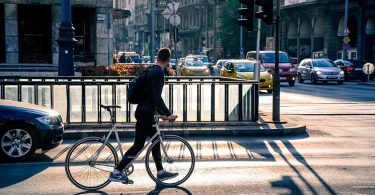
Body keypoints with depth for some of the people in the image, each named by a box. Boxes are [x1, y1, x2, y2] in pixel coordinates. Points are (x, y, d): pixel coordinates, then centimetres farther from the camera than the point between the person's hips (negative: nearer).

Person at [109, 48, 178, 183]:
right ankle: (116, 172, -2)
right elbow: (157, 97, -23)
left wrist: (163, 113, 23)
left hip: (146, 112, 10)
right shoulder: (158, 73, -17)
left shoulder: (152, 71, 14)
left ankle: (160, 172, 24)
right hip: (145, 113, -10)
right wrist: (168, 114, -17)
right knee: (138, 145, -6)